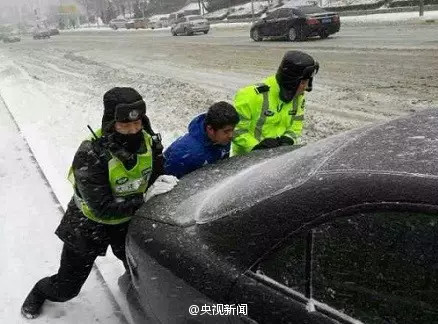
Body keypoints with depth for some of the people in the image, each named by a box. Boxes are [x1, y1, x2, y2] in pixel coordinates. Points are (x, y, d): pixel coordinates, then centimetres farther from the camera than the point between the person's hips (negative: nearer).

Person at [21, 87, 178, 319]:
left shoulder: (149, 142, -18)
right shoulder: (91, 155, -34)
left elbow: (155, 175, 0)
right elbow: (103, 208, -32)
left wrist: (161, 181, -20)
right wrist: (144, 198, -33)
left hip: (128, 221, 4)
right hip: (88, 225, -3)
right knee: (66, 288, 15)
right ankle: (39, 292, 49)